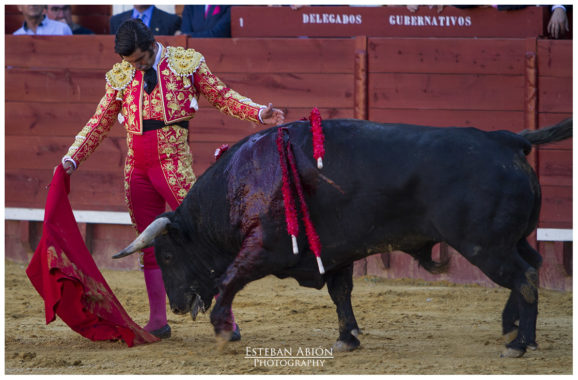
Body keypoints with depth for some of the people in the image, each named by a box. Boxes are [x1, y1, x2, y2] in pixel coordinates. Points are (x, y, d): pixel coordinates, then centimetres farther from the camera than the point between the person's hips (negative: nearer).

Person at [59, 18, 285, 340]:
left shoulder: (187, 63, 2)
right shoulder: (120, 77, 10)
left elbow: (223, 96, 9)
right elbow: (100, 123, 16)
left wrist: (260, 113, -5)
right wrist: (73, 158, 7)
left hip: (174, 166, -4)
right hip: (137, 171, 4)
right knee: (150, 246, 9)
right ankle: (158, 322, 15)